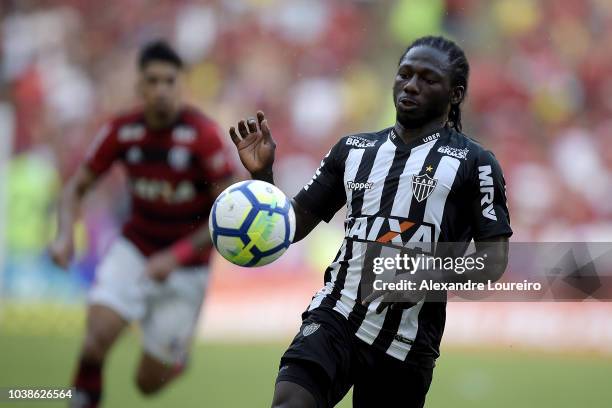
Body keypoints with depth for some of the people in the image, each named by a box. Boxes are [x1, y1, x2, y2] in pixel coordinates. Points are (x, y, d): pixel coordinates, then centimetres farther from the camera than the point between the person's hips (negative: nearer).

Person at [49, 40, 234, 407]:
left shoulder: (203, 135, -20)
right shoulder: (123, 131, -9)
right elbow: (77, 188, 3)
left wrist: (176, 256, -24)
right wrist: (65, 235, -16)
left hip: (185, 269, -2)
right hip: (133, 251, 2)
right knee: (100, 334, -26)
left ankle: (177, 354, 38)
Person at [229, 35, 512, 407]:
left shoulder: (474, 163, 1)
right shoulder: (354, 150, 14)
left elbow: (494, 262, -3)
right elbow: (291, 227, 17)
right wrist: (262, 175, -1)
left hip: (406, 345, -2)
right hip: (334, 319, 2)